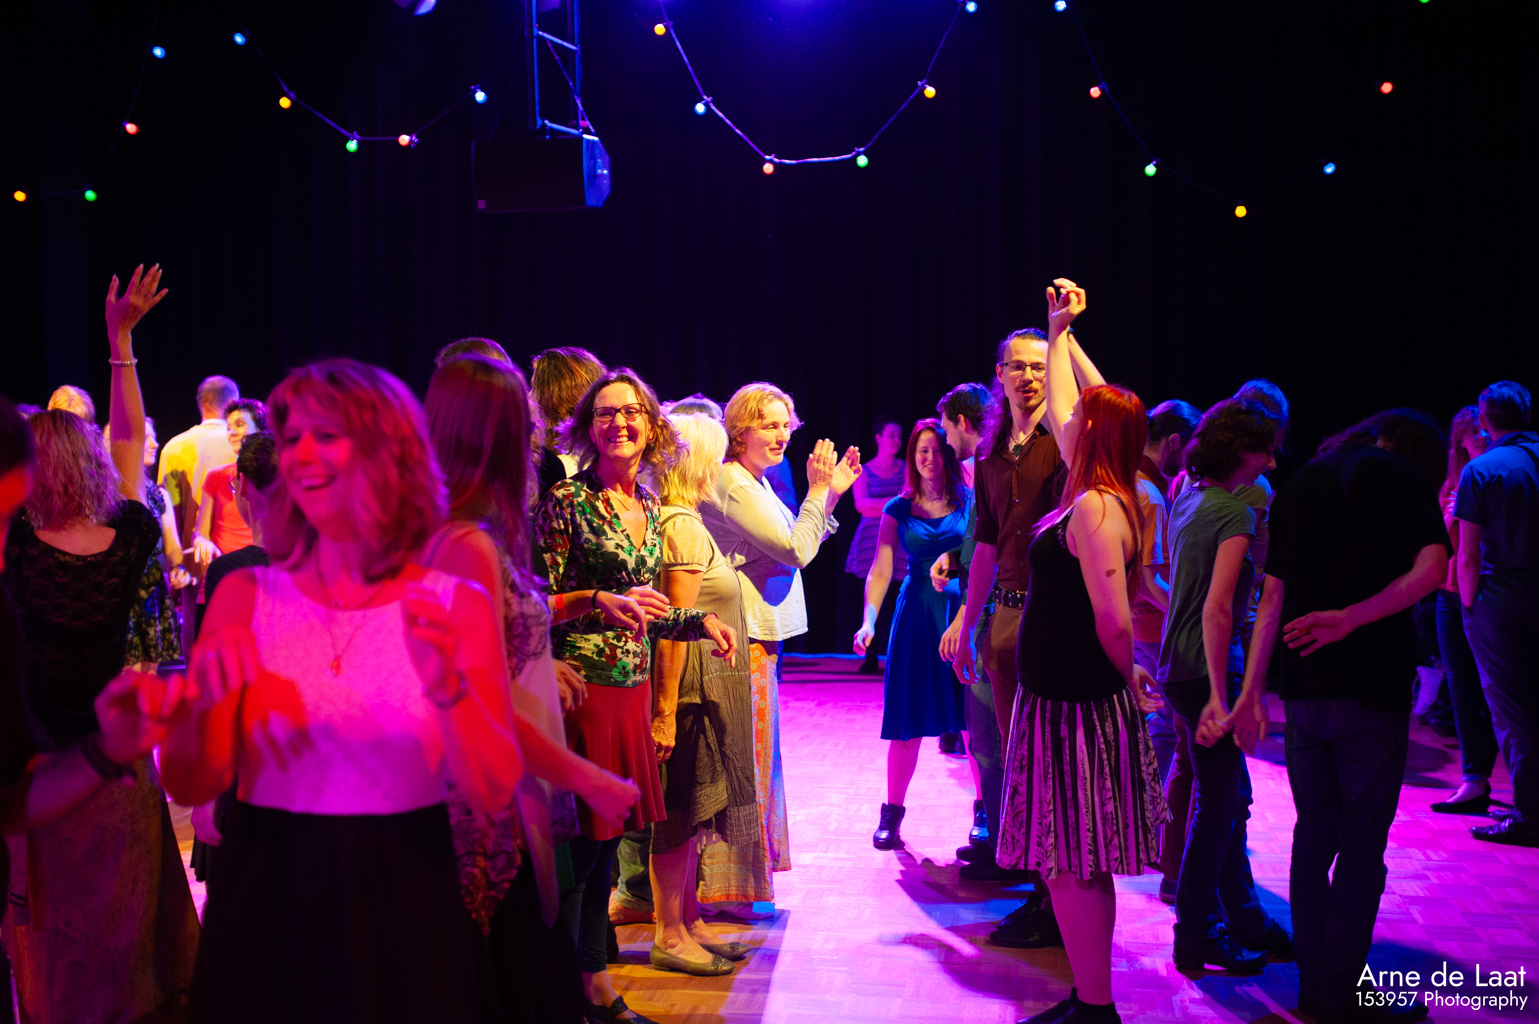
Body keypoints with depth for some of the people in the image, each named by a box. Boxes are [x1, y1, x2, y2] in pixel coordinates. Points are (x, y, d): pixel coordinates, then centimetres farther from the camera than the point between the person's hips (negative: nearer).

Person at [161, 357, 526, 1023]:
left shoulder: (455, 605, -5)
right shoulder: (246, 597, -1)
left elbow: (495, 792, -11)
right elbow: (190, 786, -3)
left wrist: (448, 690, -27)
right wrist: (206, 699, -22)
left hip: (402, 902, -1)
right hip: (266, 898, 1)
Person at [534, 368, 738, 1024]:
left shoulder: (649, 506, 12)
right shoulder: (565, 502, -9)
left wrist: (698, 621, 4)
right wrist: (601, 600, -24)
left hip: (632, 687, 7)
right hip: (582, 686, -7)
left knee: (606, 841, 14)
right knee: (576, 847, -1)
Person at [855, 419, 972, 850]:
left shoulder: (970, 501, 3)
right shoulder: (898, 510, 6)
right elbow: (880, 572, 2)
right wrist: (868, 621, -10)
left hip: (966, 609, -1)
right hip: (916, 613, 1)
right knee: (908, 721, 4)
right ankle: (892, 813, 16)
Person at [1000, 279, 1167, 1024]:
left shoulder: (1094, 510, -19)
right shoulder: (1095, 497, 8)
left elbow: (1114, 621, -24)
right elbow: (1059, 411, 23)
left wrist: (1130, 678, -6)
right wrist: (1059, 332, 30)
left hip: (1075, 706, -9)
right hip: (1069, 696, 9)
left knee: (1073, 865, -2)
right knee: (1071, 861, 15)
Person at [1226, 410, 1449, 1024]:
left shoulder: (1299, 485, 12)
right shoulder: (1407, 480, -1)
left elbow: (1274, 593, 10)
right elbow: (1430, 570, -19)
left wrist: (1251, 690, 9)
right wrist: (1350, 618, -15)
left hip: (1303, 688, 5)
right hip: (1371, 692, -5)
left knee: (1313, 836, 14)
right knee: (1361, 847, 3)